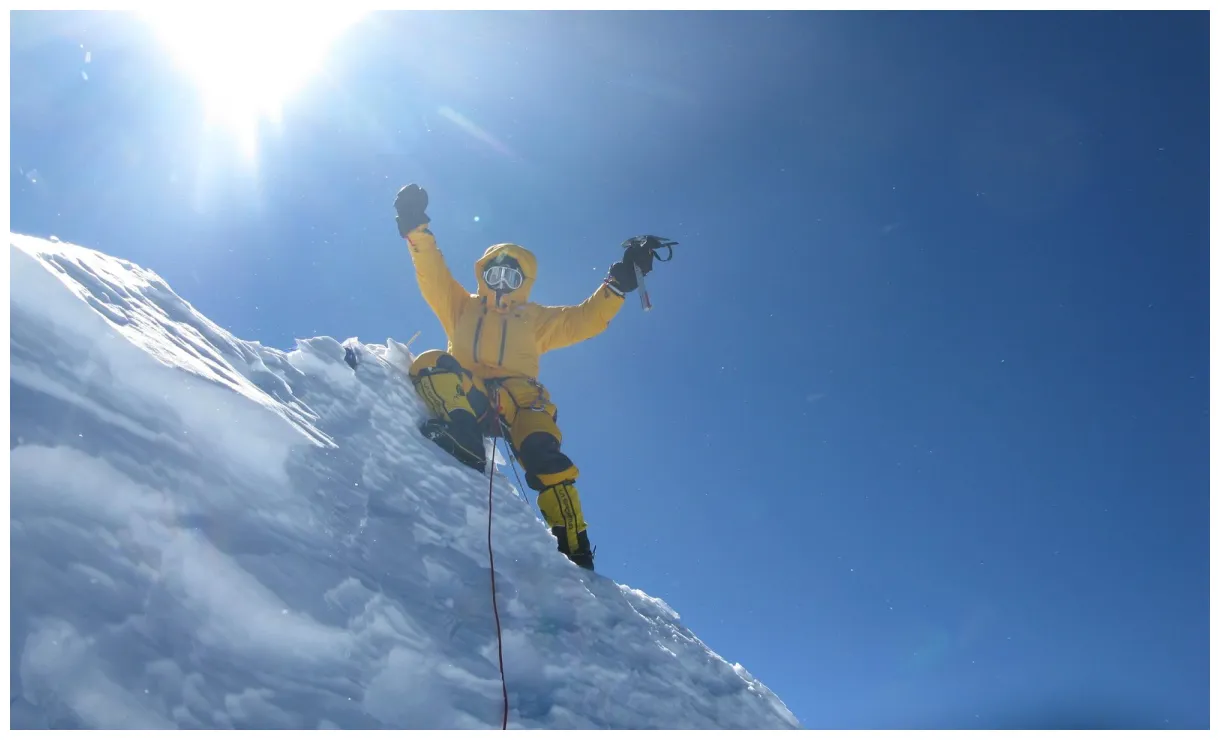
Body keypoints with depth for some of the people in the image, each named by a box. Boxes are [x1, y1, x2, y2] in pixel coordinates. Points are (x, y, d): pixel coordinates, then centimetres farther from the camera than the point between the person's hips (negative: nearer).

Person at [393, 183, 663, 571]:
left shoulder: (536, 319, 28)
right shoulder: (461, 307, 30)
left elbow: (585, 319, 19)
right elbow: (433, 274, 17)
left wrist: (621, 280, 8)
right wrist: (416, 229, 3)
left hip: (515, 397, -1)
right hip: (463, 396, 1)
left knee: (543, 455, -29)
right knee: (430, 363, -29)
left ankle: (575, 551, -32)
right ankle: (464, 452, -50)